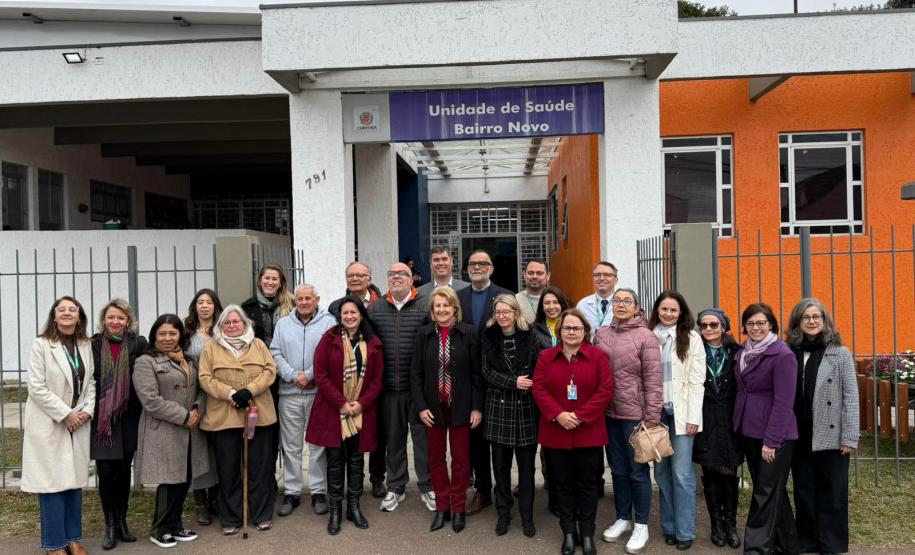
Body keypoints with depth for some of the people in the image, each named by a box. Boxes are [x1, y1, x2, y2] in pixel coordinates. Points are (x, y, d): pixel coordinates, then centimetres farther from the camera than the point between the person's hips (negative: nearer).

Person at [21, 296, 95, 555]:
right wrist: (65, 414, -14)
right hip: (49, 423, -4)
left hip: (78, 422, 4)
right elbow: (37, 387, -12)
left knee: (75, 480, 9)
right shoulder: (41, 344, -9)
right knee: (52, 483, 0)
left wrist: (87, 411, -6)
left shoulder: (86, 346, 6)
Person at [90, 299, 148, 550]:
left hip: (129, 417, 1)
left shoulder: (139, 344, -2)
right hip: (101, 418, -1)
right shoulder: (93, 345, -1)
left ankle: (122, 521, 24)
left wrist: (141, 411, -7)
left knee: (124, 470, 11)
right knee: (106, 471, 0)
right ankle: (110, 526, 14)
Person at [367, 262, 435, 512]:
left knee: (423, 437, 6)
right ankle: (396, 488, 27)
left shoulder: (425, 306, -4)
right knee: (393, 437, 13)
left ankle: (427, 486, 21)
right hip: (389, 387, 3)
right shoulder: (376, 308, 7)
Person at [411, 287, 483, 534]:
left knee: (460, 458, 8)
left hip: (461, 406, -2)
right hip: (433, 407, 2)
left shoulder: (468, 333, -5)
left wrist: (477, 407, -8)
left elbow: (476, 372, -4)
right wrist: (421, 406, -7)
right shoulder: (424, 334, 0)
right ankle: (442, 507, 25)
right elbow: (416, 373, 0)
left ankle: (458, 508, 23)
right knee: (436, 458, 11)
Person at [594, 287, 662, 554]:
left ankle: (641, 525, 22)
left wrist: (652, 417, -14)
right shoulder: (601, 334, 6)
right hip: (608, 413, 5)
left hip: (635, 414, -5)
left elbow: (653, 380, -12)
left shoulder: (645, 336, -10)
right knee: (618, 469, 16)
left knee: (638, 470, 7)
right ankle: (623, 518, 32)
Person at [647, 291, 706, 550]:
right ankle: (669, 526, 23)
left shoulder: (691, 338, -2)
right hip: (656, 411, 3)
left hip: (680, 412, -3)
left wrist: (693, 417, -9)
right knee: (661, 471, 10)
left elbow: (696, 381, -5)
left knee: (681, 473, -2)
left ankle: (685, 531, 10)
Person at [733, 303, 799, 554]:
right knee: (772, 490, 17)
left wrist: (771, 440, -17)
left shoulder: (782, 355, -13)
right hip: (748, 432, 7)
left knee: (766, 493, -1)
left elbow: (783, 402, -16)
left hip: (774, 435, -7)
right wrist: (737, 426, 8)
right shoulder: (743, 353, 9)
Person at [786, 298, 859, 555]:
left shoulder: (840, 354, -3)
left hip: (831, 435, -3)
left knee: (832, 493, 6)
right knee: (804, 491, 12)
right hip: (799, 436, 3)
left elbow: (850, 397, -5)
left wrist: (849, 437, -10)